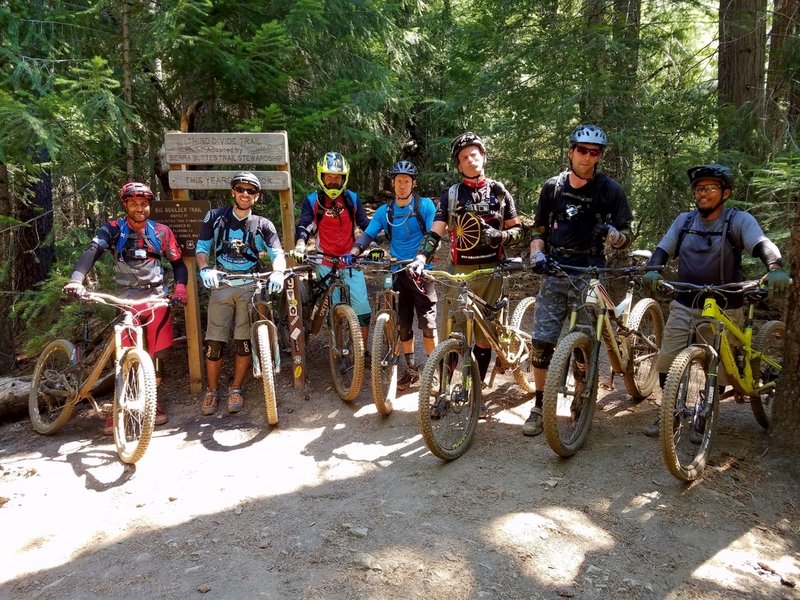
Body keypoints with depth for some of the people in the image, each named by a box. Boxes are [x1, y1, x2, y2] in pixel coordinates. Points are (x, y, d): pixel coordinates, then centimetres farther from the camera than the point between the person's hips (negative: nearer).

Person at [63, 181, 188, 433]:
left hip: (156, 298, 1)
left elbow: (178, 263, 9)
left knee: (157, 353, 2)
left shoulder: (161, 232, 3)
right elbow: (91, 252, -19)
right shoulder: (113, 229, -3)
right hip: (126, 299, -1)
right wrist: (76, 280, -36)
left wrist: (180, 287, -9)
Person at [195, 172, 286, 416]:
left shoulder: (263, 224, 4)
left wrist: (278, 273, -28)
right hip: (221, 285, 0)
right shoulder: (215, 217, 6)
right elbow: (201, 248, 5)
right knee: (214, 342, -1)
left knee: (244, 342, 0)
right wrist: (205, 270, -16)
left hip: (250, 287, 0)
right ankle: (212, 390, 18)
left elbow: (277, 253, -6)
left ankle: (235, 389, 18)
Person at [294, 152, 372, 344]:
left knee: (362, 310, -6)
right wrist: (300, 244, -25)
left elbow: (366, 225, 8)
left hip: (351, 261, 1)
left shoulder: (352, 198, 6)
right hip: (326, 263, -1)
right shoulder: (312, 200, 1)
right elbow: (304, 226, -5)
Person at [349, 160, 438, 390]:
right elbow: (368, 234, -1)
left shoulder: (425, 206, -3)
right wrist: (354, 250, -21)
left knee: (427, 323, -5)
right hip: (397, 273, 3)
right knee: (403, 324, 7)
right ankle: (411, 369, 20)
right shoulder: (384, 211, 6)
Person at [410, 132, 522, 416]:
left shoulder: (499, 192, 6)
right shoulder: (451, 195, 4)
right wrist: (420, 259, -20)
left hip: (491, 270, 1)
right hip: (459, 271, 0)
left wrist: (500, 235, -13)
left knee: (484, 335, 6)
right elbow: (435, 233, -3)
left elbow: (517, 228, 10)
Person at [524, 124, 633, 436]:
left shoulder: (611, 190, 1)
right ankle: (540, 406, 12)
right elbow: (539, 229, 14)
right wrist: (536, 254, -6)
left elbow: (625, 237, 3)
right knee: (541, 341, -2)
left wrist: (612, 234, -21)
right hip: (555, 273, 2)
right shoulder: (553, 187, 8)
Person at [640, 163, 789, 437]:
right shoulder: (684, 220, 5)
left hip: (723, 310, -3)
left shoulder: (738, 220, -7)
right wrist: (652, 270, -22)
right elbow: (663, 249, 0)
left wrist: (776, 268, -43)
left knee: (718, 371, 2)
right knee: (666, 363, 1)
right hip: (684, 306, 3)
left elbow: (762, 244, -22)